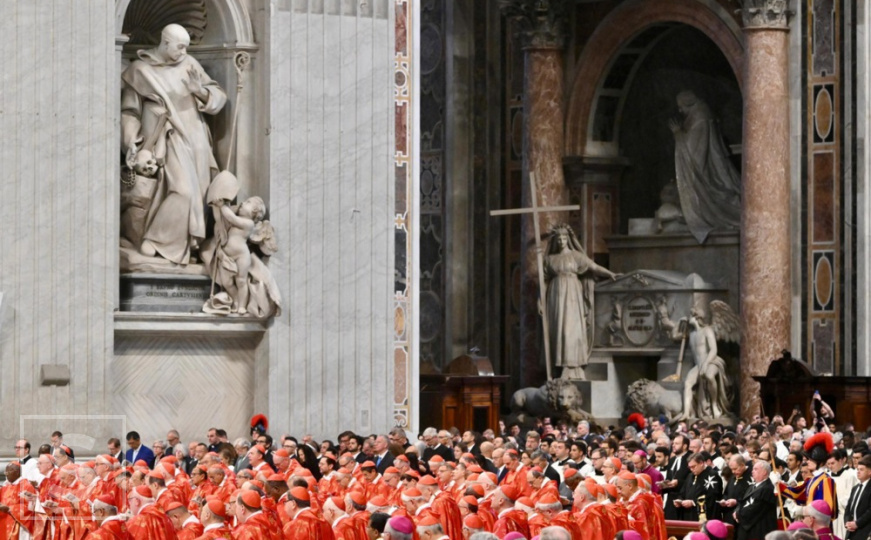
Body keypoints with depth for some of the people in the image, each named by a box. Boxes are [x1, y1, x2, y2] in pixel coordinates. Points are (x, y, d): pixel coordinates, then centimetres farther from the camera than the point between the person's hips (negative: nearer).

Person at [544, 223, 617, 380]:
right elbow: (545, 280, 13)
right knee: (557, 330, -3)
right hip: (556, 297, 3)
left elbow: (593, 266, -4)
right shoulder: (550, 259, 13)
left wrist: (610, 273, -17)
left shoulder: (575, 255, 5)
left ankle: (570, 370, -12)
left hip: (571, 297, -3)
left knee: (571, 329, -10)